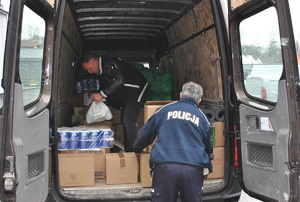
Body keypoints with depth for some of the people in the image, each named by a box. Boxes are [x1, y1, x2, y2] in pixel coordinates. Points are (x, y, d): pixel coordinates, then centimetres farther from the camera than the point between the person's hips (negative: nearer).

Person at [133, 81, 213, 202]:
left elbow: (144, 134, 18)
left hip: (165, 166, -1)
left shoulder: (164, 110, 11)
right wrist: (208, 163, 49)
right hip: (193, 169, 2)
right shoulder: (202, 118, 16)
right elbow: (208, 148, 27)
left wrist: (137, 149, 38)